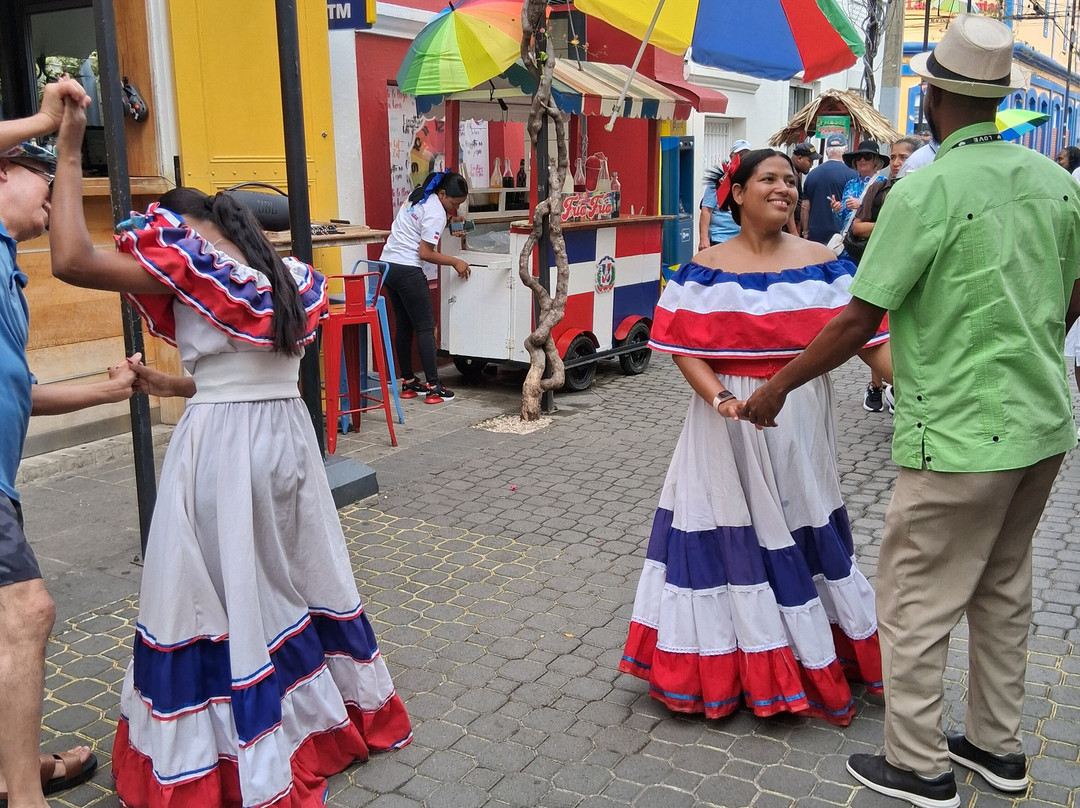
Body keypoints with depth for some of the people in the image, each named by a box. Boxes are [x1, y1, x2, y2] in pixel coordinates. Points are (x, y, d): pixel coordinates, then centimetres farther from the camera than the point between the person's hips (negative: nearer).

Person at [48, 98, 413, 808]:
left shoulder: (188, 265, -10)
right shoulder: (287, 277, 11)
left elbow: (71, 259, -16)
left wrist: (69, 155, -7)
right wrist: (177, 386, 25)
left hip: (222, 448, -7)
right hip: (289, 433, 7)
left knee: (220, 597, 5)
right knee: (293, 578, 21)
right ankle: (337, 706, 36)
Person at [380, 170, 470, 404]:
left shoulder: (418, 195, 12)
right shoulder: (436, 213, -15)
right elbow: (425, 253, -16)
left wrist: (449, 220, 17)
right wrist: (455, 262, -7)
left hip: (388, 265, 9)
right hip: (407, 271, -9)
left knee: (404, 325, 14)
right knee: (425, 327, -5)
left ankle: (408, 382, 19)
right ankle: (433, 387, -6)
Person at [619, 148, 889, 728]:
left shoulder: (821, 263, 1)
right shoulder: (704, 270, -3)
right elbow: (686, 349, -7)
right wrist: (722, 399, -23)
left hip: (801, 421, 2)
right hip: (727, 427, -1)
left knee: (802, 535, 13)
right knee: (733, 538, 6)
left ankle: (814, 653, 33)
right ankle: (730, 662, 24)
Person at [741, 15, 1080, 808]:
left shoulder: (925, 191, -18)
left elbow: (857, 323, -17)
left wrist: (777, 387, -5)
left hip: (963, 432, -8)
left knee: (916, 600, 6)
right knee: (1003, 589, 21)